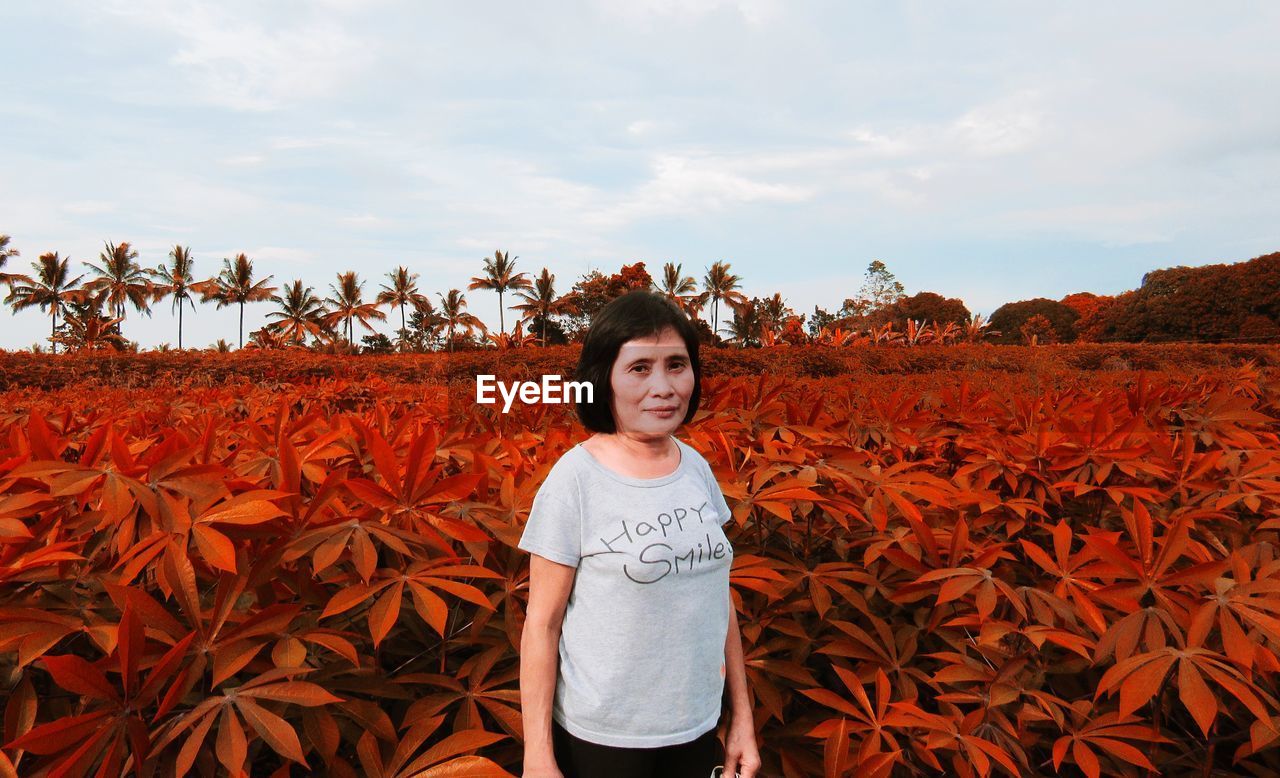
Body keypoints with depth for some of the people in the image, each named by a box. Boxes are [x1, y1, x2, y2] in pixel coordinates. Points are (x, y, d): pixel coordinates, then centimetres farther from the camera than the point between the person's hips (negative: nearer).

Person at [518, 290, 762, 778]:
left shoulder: (697, 468, -2)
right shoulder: (574, 481, -17)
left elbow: (717, 596, 6)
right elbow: (542, 625, -12)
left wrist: (742, 716, 8)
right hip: (600, 737, -4)